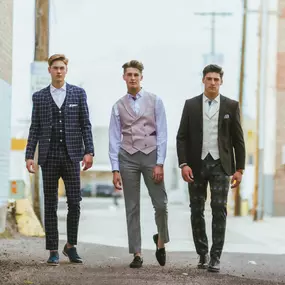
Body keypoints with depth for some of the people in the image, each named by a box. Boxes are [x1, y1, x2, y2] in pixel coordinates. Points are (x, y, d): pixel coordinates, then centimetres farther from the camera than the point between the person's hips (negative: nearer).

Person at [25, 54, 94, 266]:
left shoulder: (78, 93, 7)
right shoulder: (39, 97, 8)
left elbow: (86, 125, 4)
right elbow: (35, 128, 7)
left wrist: (89, 151, -5)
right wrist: (29, 156, -1)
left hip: (71, 155, 0)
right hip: (49, 157, 0)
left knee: (74, 203, -3)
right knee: (50, 205, 3)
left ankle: (71, 246, 14)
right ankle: (53, 251, 8)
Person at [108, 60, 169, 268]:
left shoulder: (155, 101, 3)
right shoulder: (118, 106, 7)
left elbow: (162, 134, -1)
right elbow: (114, 139, 5)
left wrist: (160, 164, -9)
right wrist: (115, 169, -2)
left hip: (150, 155, -1)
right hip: (128, 158, 1)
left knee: (161, 204, -5)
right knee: (132, 208, 3)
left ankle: (161, 240, 22)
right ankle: (137, 254, 9)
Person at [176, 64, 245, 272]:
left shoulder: (231, 106, 4)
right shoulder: (191, 105, 5)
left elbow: (238, 140, 5)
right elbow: (182, 137, 3)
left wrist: (239, 169, -1)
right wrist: (183, 164, -8)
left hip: (220, 164, -1)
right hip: (197, 164, 1)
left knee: (219, 209, -6)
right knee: (197, 210, 5)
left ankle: (215, 257, -2)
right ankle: (202, 253, 18)